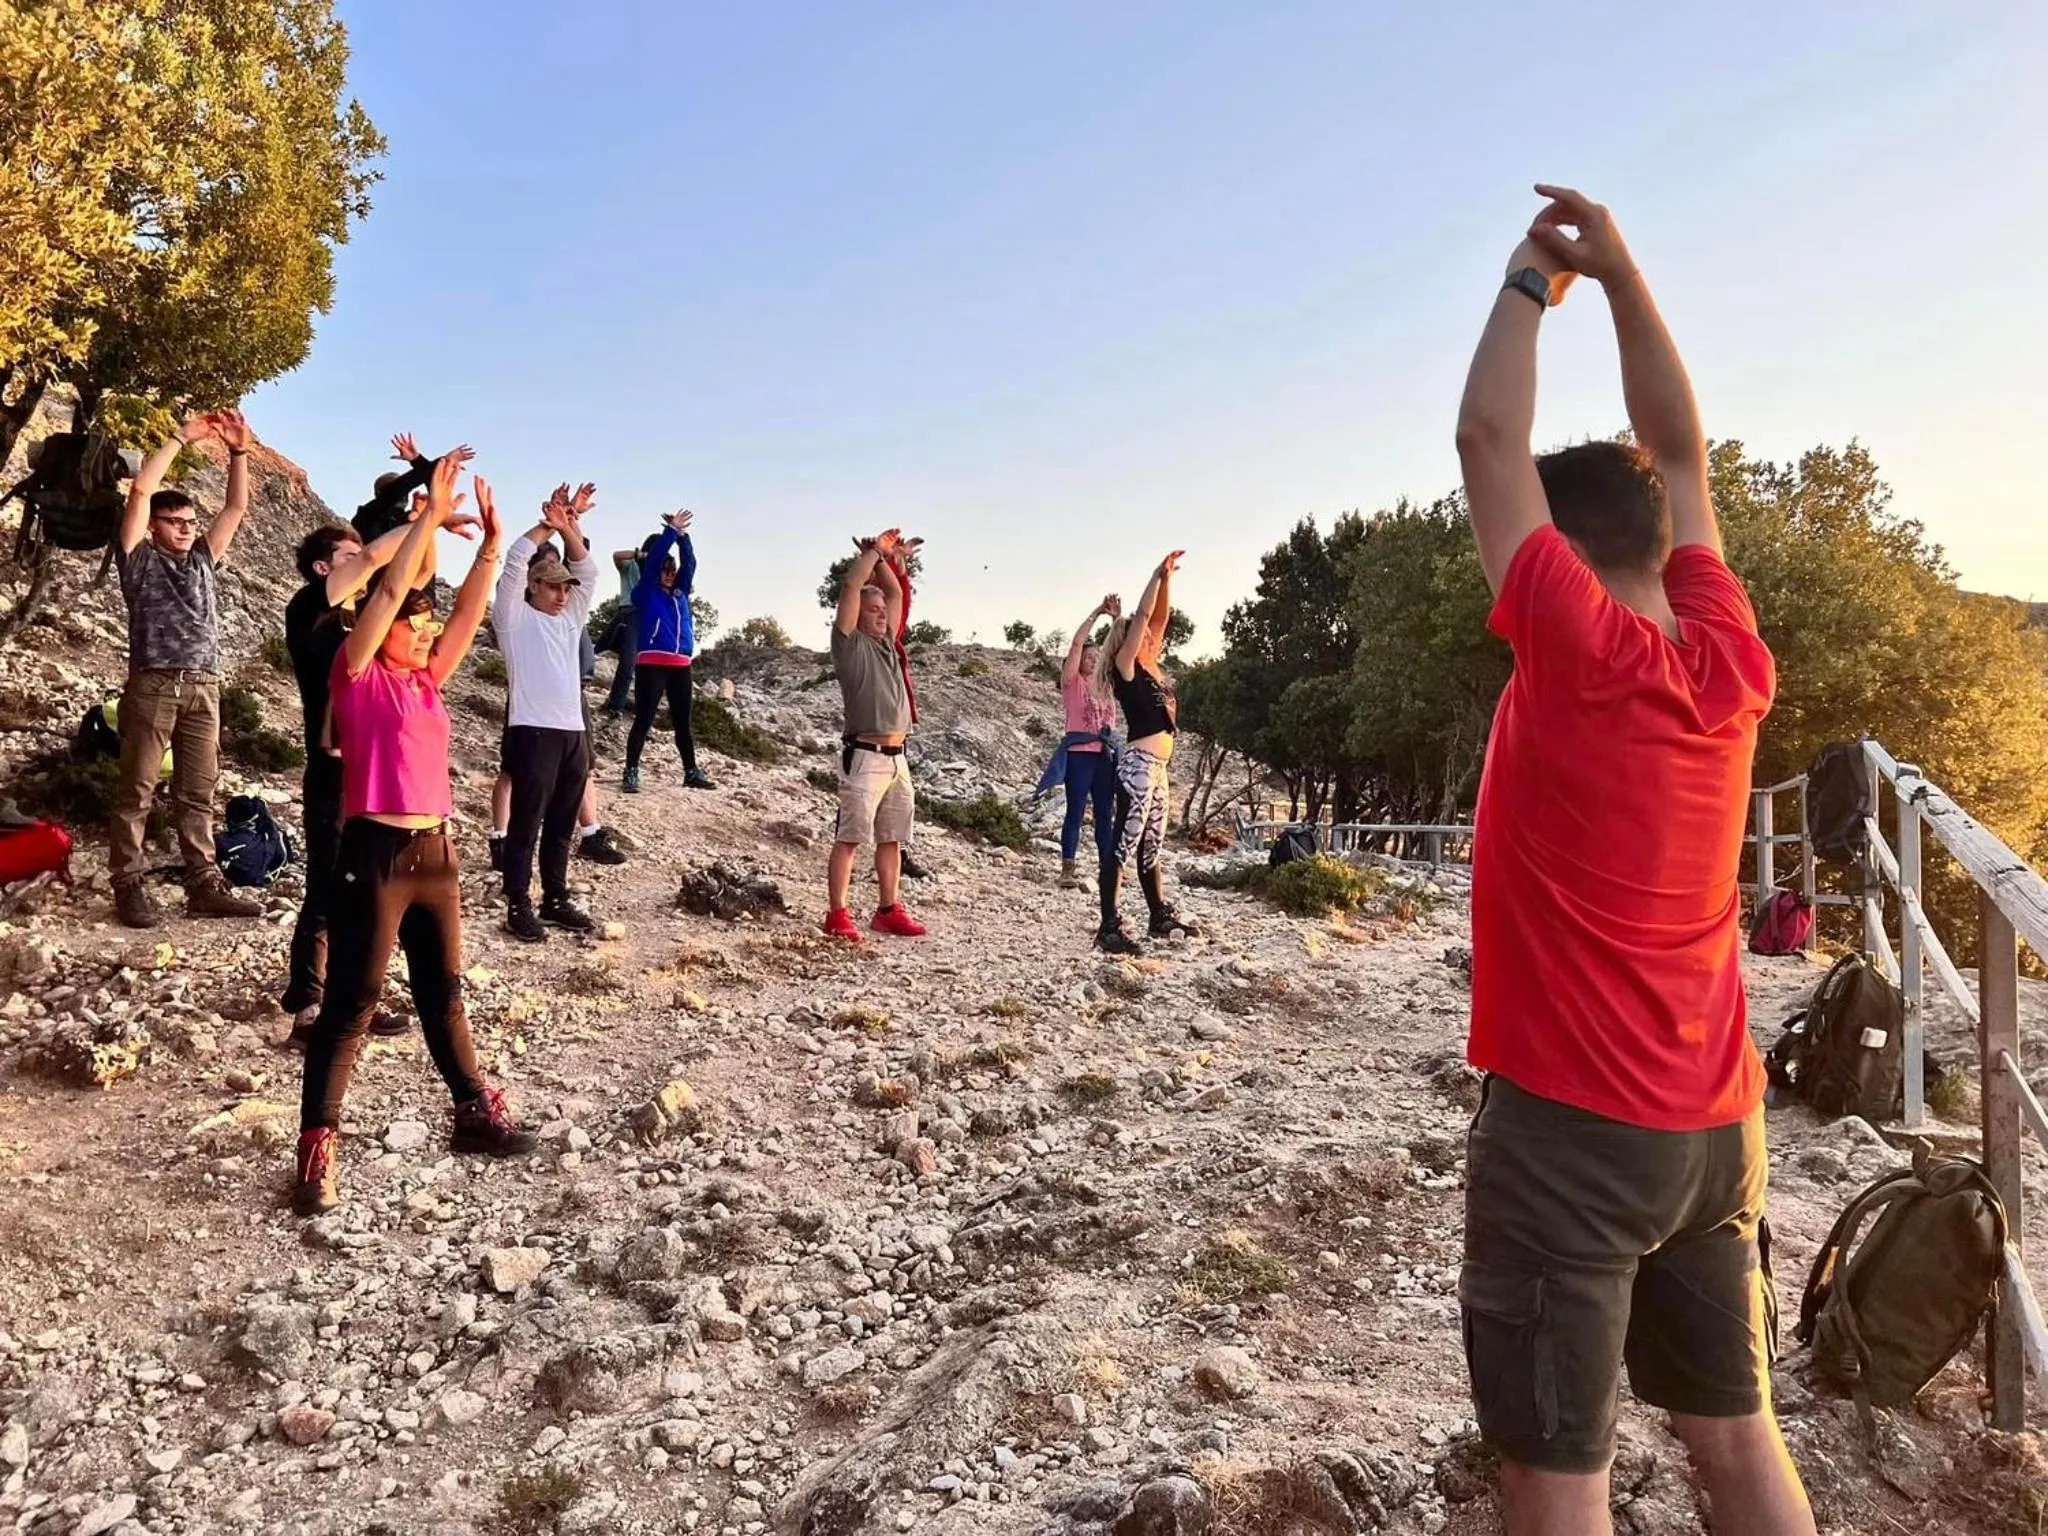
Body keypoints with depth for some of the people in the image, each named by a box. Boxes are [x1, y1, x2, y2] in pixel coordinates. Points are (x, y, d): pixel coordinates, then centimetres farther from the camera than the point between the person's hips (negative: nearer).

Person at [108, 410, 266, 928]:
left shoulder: (203, 559, 21)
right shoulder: (140, 558, 8)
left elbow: (236, 507, 18)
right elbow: (140, 490, -2)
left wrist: (237, 451, 10)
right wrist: (181, 438, 2)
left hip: (203, 688, 4)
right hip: (152, 684, -4)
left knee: (198, 793, 4)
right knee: (136, 791, -2)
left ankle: (204, 886, 4)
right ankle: (129, 888, -1)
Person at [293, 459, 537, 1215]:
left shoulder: (426, 681, 12)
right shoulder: (358, 678, -5)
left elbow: (470, 612, 9)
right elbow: (388, 591, -15)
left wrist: (490, 544, -1)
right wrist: (429, 515, -16)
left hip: (434, 851, 7)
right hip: (375, 853, -7)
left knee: (443, 991, 17)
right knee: (350, 1004, -3)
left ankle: (475, 1112, 27)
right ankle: (318, 1148, 3)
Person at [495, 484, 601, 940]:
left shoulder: (571, 618, 18)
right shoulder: (515, 618, 3)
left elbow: (587, 571, 10)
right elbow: (514, 564, -9)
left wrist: (568, 526, -3)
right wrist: (547, 524, -8)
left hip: (574, 731, 6)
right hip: (533, 731, -6)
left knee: (561, 824, 12)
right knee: (526, 822, -2)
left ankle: (555, 900, 21)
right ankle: (518, 906, 3)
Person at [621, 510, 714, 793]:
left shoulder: (680, 593, 18)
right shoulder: (645, 593, 4)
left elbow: (689, 564, 13)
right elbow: (653, 559, -5)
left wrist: (682, 535, 3)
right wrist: (670, 531, -4)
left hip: (681, 666, 6)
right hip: (652, 664, -5)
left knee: (683, 722, 12)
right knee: (644, 720, -6)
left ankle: (691, 772, 19)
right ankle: (631, 772, -1)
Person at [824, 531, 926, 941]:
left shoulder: (887, 643, 18)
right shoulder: (850, 643, -1)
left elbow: (896, 593, 25)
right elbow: (852, 587, -10)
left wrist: (886, 558, 15)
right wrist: (874, 551, -1)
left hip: (897, 757, 8)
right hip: (865, 756, -8)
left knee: (891, 838, 12)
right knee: (850, 837, -8)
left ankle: (888, 911, 20)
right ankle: (837, 915, -6)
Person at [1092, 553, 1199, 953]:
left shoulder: (1150, 667, 16)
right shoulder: (1126, 666, -5)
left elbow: (1158, 618, 19)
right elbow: (1142, 616, -11)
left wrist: (1167, 579, 11)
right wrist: (1159, 575, -6)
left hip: (1156, 765, 9)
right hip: (1138, 763, -9)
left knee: (1151, 845, 17)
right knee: (1125, 843, -10)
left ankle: (1161, 916, 27)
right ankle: (1109, 927, -10)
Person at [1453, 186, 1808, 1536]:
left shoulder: (1578, 656, -18)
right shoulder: (1733, 670, -1)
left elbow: (1488, 440, -11)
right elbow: (1679, 454, 9)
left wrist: (1533, 278, 3)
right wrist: (1620, 272, 8)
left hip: (1569, 1123, -7)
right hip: (1716, 1124, 7)